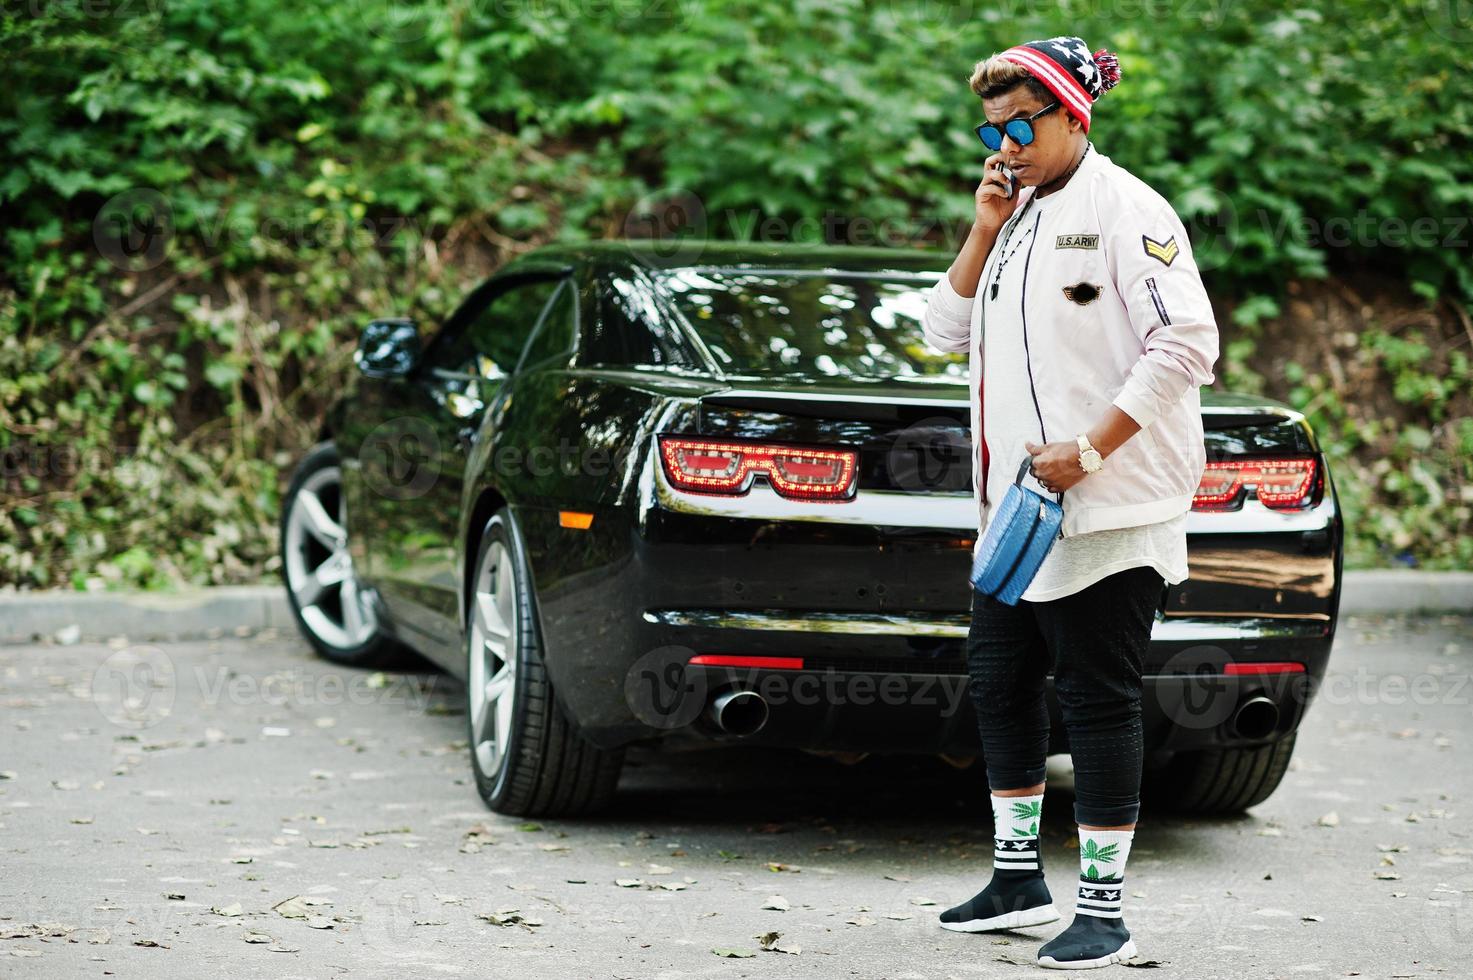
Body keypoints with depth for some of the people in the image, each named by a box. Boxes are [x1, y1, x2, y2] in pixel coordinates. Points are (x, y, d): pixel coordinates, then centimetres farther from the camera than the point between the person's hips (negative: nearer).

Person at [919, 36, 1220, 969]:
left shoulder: (1124, 209, -10)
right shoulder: (1017, 215, 16)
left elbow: (1187, 342, -17)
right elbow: (949, 329, 15)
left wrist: (1089, 450, -20)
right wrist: (985, 230, 2)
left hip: (1108, 507, -9)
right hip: (1018, 502, 9)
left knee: (1099, 698, -5)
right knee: (998, 679, 14)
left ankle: (1104, 910, 1)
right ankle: (1021, 877, 27)